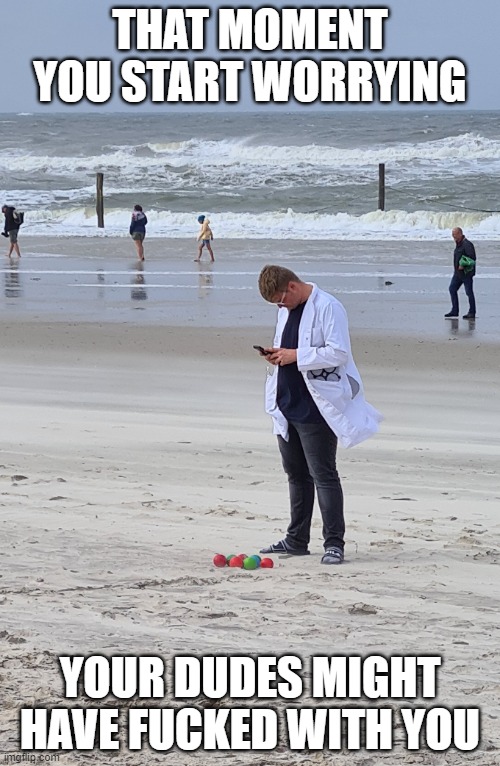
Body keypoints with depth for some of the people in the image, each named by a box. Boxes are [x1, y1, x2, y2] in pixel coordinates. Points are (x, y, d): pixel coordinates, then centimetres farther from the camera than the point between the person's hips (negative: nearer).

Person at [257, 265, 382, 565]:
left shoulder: (327, 307, -15)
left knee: (323, 475, -6)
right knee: (296, 473, 15)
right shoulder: (286, 310, 13)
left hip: (316, 408, -9)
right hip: (288, 405, 9)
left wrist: (295, 356, -21)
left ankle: (334, 543, -3)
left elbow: (340, 352, -20)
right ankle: (297, 540, 24)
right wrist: (277, 354, 2)